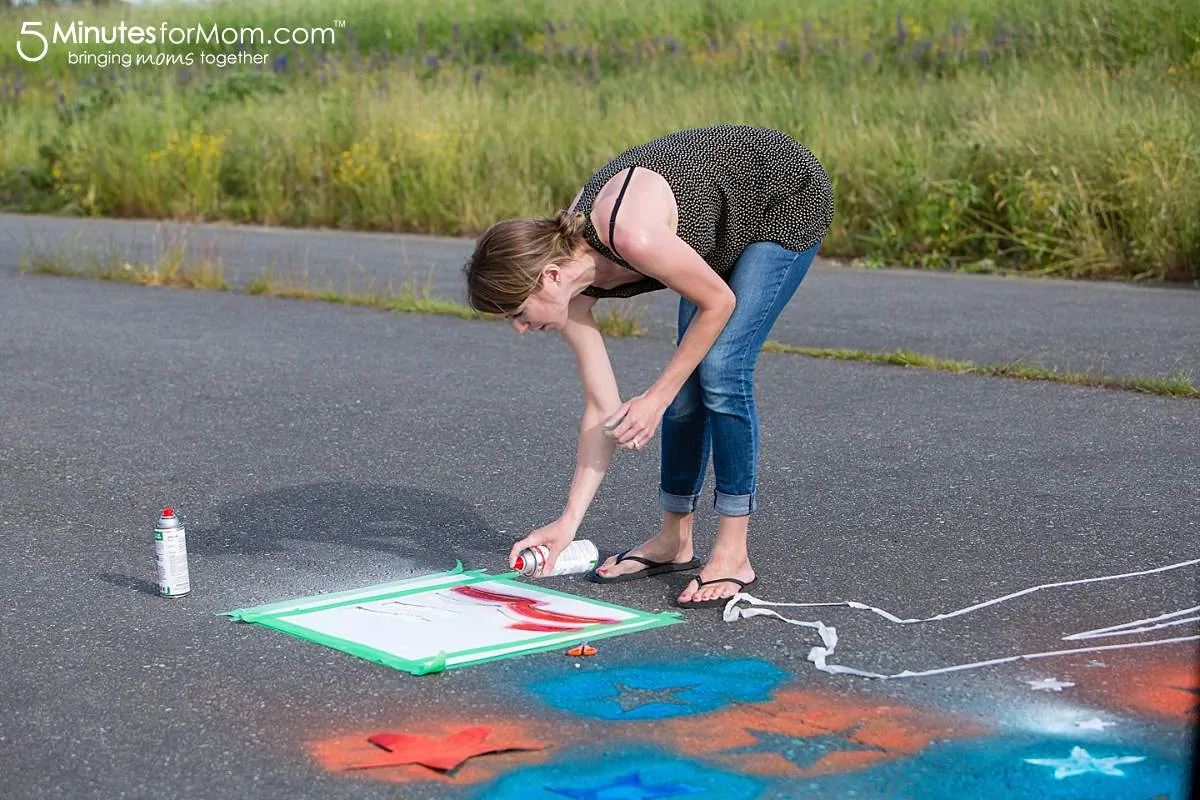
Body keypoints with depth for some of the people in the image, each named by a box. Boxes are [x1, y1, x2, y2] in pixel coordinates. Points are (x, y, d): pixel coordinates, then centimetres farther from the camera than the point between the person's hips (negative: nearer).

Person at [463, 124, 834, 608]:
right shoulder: (567, 287, -13)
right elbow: (604, 408, -8)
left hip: (791, 195, -7)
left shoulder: (631, 235, -38)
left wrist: (656, 398, -17)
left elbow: (718, 302, -21)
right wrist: (569, 522, -11)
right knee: (688, 378, 3)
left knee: (721, 368, -16)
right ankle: (674, 542, 18)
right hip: (731, 221, 7)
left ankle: (733, 555, -8)